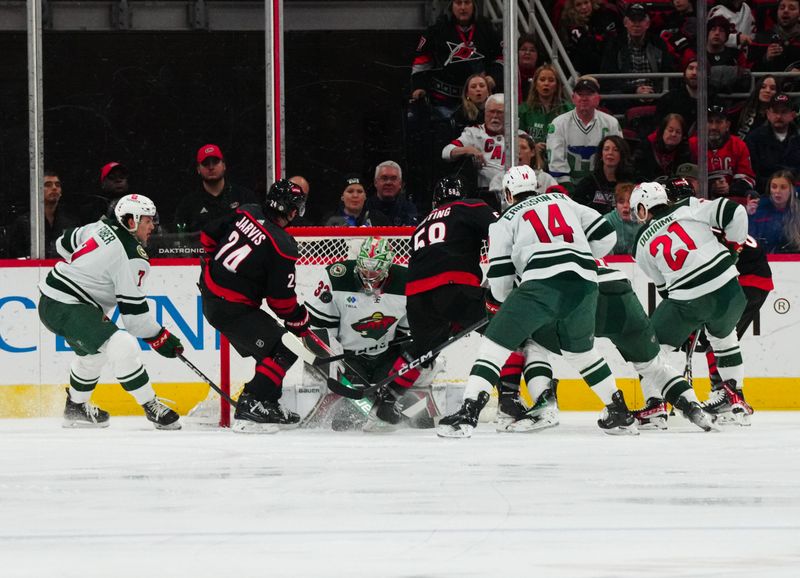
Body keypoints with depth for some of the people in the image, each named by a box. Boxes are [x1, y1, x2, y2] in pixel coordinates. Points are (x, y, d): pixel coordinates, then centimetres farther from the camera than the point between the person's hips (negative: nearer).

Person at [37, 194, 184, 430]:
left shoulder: (102, 227, 7)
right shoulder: (133, 257, -16)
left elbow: (64, 244, 22)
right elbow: (133, 309, -15)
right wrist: (160, 338, -6)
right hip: (66, 308, -10)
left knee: (93, 353, 31)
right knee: (123, 347, -21)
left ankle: (76, 408, 47)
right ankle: (152, 408, -17)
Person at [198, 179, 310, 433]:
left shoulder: (245, 213, 1)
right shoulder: (282, 246, -19)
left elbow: (209, 235, 13)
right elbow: (282, 299, -13)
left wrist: (215, 265, 28)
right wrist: (302, 324, 3)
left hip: (210, 292, 9)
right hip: (232, 307, -9)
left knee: (270, 345, 21)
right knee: (283, 351, -6)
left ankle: (269, 406, 29)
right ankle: (248, 411, -13)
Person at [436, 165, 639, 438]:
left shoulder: (506, 220, 16)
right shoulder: (563, 201, 26)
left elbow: (500, 275, 11)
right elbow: (605, 236, 20)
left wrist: (496, 302, 31)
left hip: (543, 283, -4)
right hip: (585, 284, 4)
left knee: (496, 343, 3)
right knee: (581, 350, 27)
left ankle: (468, 413, -10)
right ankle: (620, 413, 28)